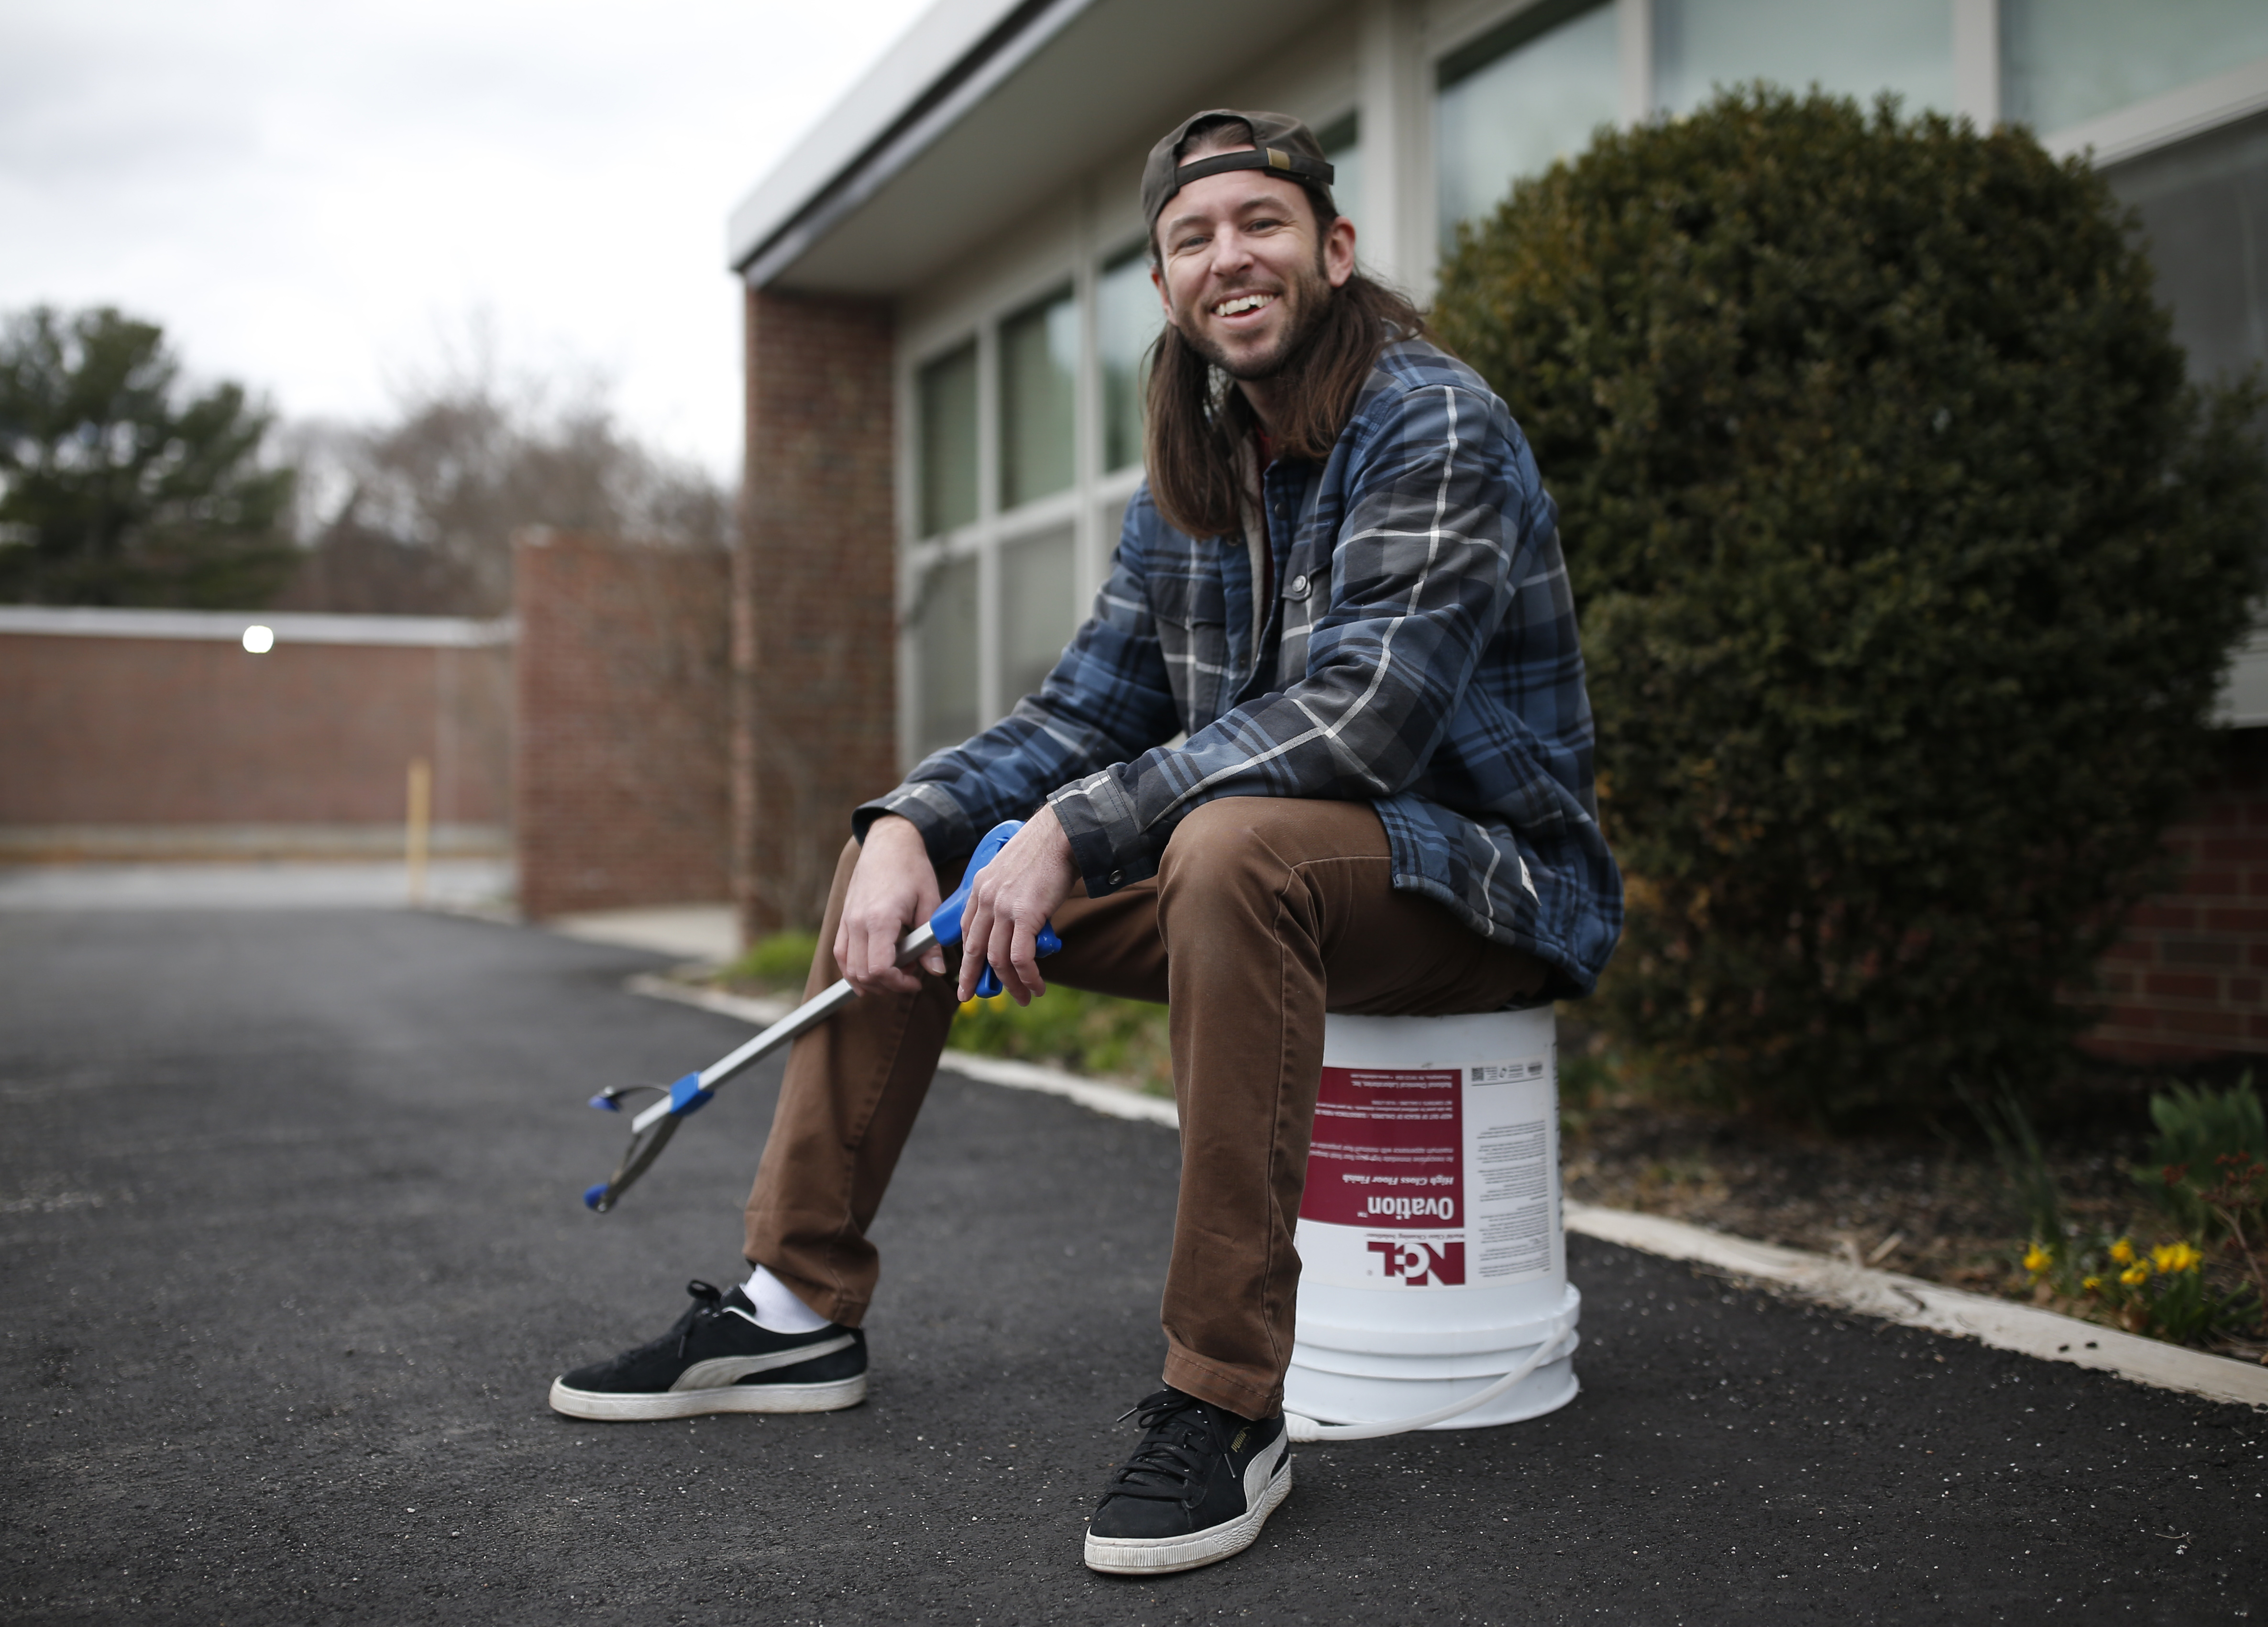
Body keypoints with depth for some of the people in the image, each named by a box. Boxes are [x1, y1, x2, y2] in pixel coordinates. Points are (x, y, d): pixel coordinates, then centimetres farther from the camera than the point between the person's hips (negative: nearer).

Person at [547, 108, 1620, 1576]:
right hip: (1235, 869, 8)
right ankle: (800, 1307, 9)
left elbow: (1363, 713, -27)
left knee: (1234, 845, -40)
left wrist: (1075, 832, -28)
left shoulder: (1437, 426, -14)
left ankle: (1227, 1409, -30)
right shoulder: (1189, 483, 9)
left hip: (1487, 876, -7)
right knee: (905, 841, 3)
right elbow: (1085, 712, 7)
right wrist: (914, 828, -11)